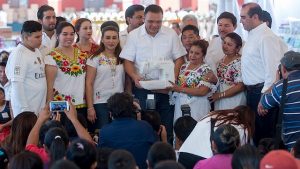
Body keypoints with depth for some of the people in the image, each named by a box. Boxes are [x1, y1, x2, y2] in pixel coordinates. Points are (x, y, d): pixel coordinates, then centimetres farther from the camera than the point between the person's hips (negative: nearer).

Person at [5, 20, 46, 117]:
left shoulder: (37, 51, 12)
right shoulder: (19, 54, -14)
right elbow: (17, 84, -18)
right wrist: (24, 109, -20)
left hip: (40, 105, 8)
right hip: (26, 106, -8)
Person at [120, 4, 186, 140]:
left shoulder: (171, 34, 5)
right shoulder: (134, 35, 3)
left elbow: (179, 59, 5)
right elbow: (128, 61, 1)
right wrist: (135, 77, -17)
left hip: (166, 89, 1)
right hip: (142, 88, -1)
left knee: (166, 126, 2)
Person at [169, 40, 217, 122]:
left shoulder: (206, 70, -7)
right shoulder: (184, 67, 13)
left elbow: (202, 91, -17)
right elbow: (178, 83, 19)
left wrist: (180, 89, -16)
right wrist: (172, 87, -4)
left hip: (196, 107, -6)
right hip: (180, 105, 6)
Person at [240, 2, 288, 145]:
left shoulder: (266, 37, -17)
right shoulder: (252, 36, 12)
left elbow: (272, 68, -21)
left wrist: (265, 96, -21)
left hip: (262, 92, -9)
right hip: (252, 91, 10)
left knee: (264, 133, -2)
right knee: (254, 131, 17)